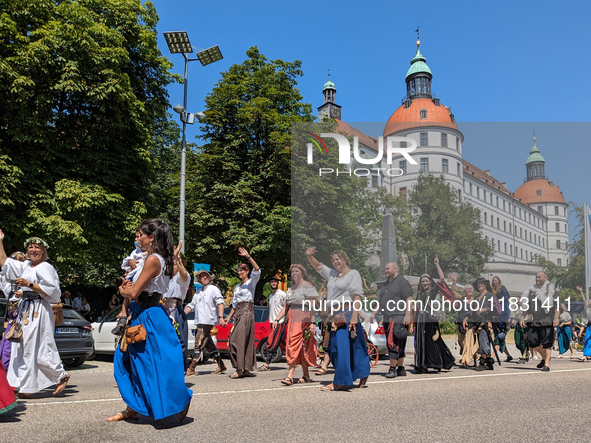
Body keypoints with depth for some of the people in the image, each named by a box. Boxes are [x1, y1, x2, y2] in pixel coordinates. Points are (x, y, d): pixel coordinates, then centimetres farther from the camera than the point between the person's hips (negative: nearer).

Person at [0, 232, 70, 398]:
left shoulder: (45, 267, -7)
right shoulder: (24, 266, 16)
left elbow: (52, 291, -16)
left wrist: (29, 284, -19)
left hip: (39, 312, -8)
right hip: (25, 311, 8)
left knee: (40, 349, -7)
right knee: (22, 349, 5)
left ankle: (62, 376, 9)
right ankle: (25, 387, 9)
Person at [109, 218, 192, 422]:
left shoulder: (153, 260, -19)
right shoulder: (159, 259, 12)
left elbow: (134, 293, -19)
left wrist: (123, 290, 2)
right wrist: (128, 287, -4)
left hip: (149, 317, -10)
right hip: (142, 316, 10)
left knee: (153, 365, -1)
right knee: (127, 360, 15)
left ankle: (180, 402, 10)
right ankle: (133, 408, 22)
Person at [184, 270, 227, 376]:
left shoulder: (213, 289, 0)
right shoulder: (198, 292, 23)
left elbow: (220, 303, -9)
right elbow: (191, 305, 23)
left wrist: (220, 317, -21)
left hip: (208, 321, -8)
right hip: (199, 322, 8)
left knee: (199, 344, -10)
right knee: (209, 344, 9)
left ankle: (191, 369, -8)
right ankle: (221, 365, 17)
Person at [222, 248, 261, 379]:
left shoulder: (251, 282, -1)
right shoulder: (237, 286, 21)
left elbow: (257, 270, -21)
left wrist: (248, 256, -28)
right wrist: (229, 317, 16)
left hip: (247, 311, -8)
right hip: (238, 313, 8)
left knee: (239, 339, -14)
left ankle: (240, 369, -13)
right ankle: (247, 369, 8)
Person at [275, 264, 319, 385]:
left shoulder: (308, 286, -4)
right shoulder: (291, 289, 19)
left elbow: (313, 306, -12)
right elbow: (285, 307, 20)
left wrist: (313, 323, -20)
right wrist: (277, 320, 10)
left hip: (303, 320, -7)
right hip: (292, 320, 7)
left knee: (294, 346, -14)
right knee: (300, 349, 7)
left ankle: (290, 376, -15)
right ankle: (306, 376, 14)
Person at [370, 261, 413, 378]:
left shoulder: (402, 281, -4)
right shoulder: (385, 284, 21)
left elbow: (409, 299, -11)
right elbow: (380, 301, 26)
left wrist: (407, 316, -19)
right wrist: (374, 314, 18)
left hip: (399, 318, -8)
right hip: (388, 319, 8)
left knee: (394, 344, -12)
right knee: (398, 345, 11)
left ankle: (392, 369, -10)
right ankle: (401, 369, 15)